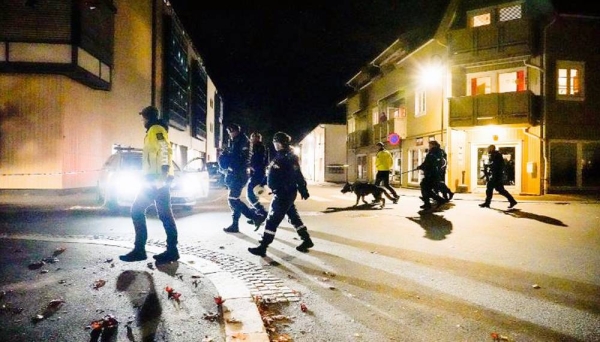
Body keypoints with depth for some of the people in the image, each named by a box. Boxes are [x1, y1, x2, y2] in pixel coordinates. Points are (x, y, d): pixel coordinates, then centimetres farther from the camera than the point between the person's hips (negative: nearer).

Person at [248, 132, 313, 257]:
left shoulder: (288, 157, -16)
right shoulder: (279, 155, 13)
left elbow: (297, 175, -20)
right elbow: (270, 173, 17)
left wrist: (303, 190, -22)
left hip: (284, 194, -10)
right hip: (282, 193, 10)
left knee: (272, 219, -4)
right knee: (293, 216, 16)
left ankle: (262, 247, 3)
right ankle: (307, 240, 25)